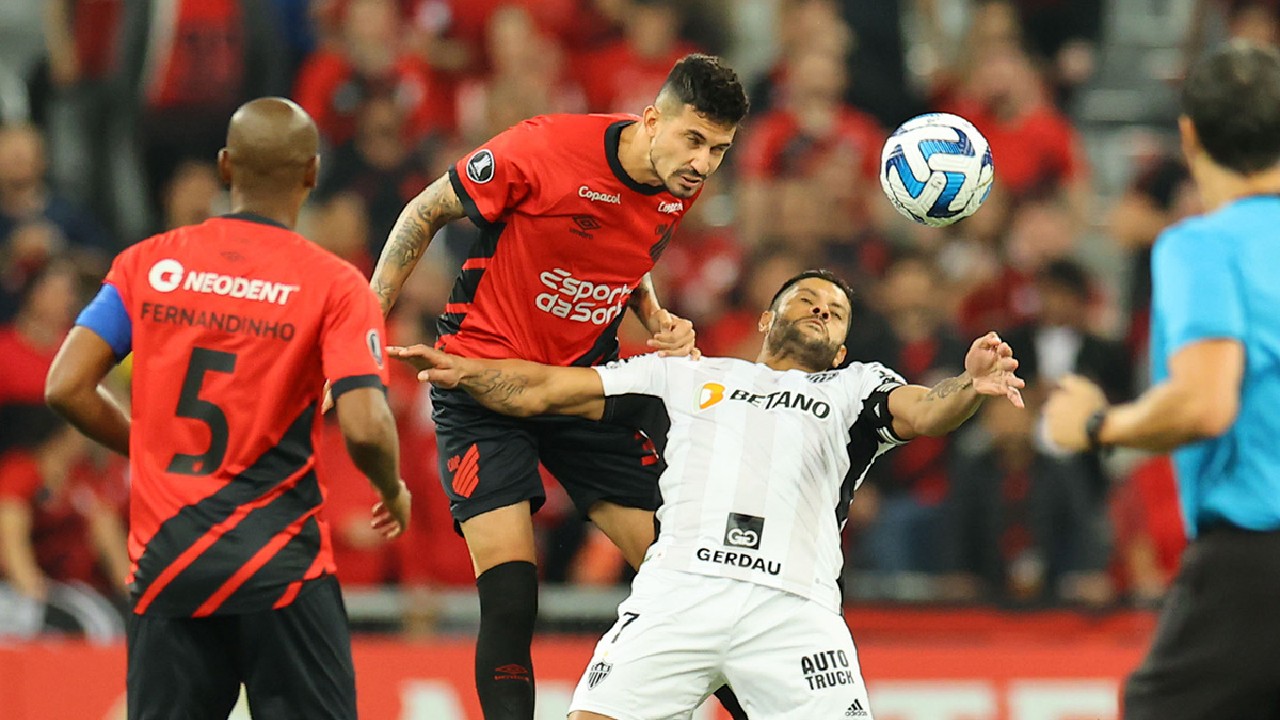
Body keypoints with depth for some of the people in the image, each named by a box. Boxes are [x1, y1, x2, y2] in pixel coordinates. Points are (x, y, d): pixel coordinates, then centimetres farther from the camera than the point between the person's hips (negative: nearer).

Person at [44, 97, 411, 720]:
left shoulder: (148, 264, 4)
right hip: (280, 563, -3)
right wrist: (393, 492, 7)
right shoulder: (335, 284, -5)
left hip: (164, 560, 3)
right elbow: (365, 429, -15)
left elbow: (66, 389, 1)